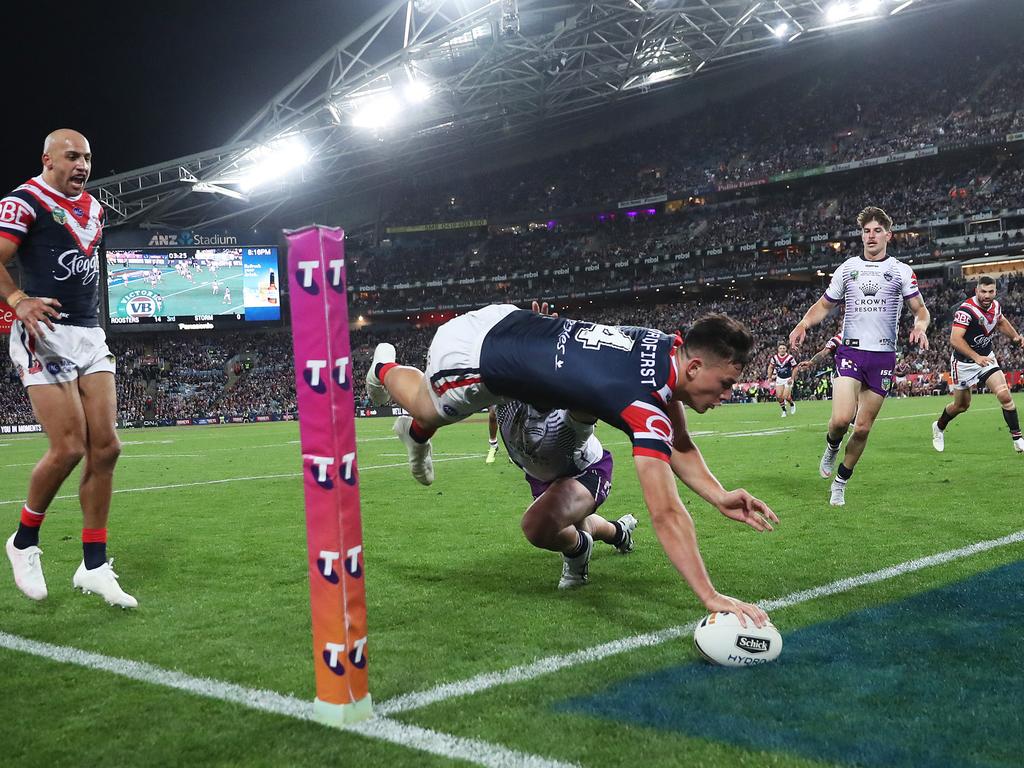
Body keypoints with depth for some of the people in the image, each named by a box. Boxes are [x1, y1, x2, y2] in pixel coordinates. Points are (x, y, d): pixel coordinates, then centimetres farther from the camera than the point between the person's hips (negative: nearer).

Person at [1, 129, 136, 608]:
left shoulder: (93, 208, 19)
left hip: (90, 336, 7)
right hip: (46, 336, -7)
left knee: (105, 448, 0)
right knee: (69, 448, -14)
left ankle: (93, 565, 8)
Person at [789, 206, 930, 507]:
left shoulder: (901, 271, 5)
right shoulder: (847, 268, 9)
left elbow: (921, 309, 6)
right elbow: (824, 304, 17)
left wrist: (920, 327, -18)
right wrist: (803, 324, -3)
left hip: (883, 356, 0)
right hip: (850, 351, 0)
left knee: (862, 428, 3)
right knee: (841, 419, -20)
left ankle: (840, 483, 21)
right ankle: (831, 448, 15)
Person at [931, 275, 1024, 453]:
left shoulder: (995, 306, -2)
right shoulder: (966, 310, -26)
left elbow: (1001, 322, 21)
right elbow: (955, 339, -34)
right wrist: (976, 357, -43)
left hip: (986, 358, 5)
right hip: (964, 362, -5)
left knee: (1004, 395, -14)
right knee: (961, 405, 11)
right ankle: (939, 427, 41)